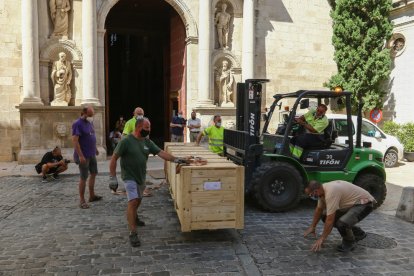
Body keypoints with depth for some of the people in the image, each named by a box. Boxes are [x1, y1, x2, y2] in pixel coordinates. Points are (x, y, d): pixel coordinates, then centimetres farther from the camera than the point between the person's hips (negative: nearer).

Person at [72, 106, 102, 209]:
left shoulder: (90, 122, 9)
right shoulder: (78, 124, -17)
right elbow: (75, 140, -22)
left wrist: (95, 148, 21)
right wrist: (80, 155, -25)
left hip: (92, 154, 9)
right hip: (83, 155, -9)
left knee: (94, 173, 17)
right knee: (84, 177, -2)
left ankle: (92, 195, 30)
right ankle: (82, 201, 8)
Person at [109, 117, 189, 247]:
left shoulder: (147, 142, 0)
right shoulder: (126, 141, -18)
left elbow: (160, 152, 1)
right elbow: (114, 158, -15)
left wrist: (176, 160, -9)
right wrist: (112, 178, -18)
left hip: (141, 177, 7)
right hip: (129, 177, -7)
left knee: (138, 199, 23)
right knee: (133, 201, -16)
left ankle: (134, 218, 50)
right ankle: (133, 233, -11)